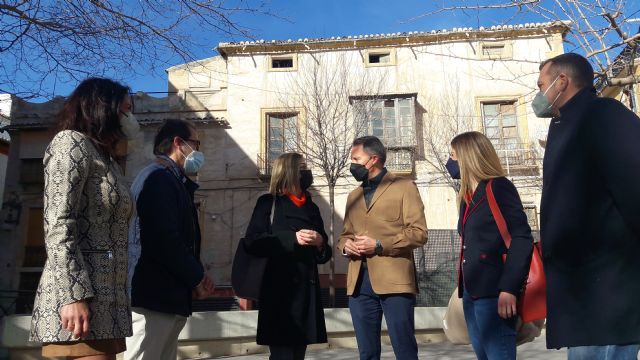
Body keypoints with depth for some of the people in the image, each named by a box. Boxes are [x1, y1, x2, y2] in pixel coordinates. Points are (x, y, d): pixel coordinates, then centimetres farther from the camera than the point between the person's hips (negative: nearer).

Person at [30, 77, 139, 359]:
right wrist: (73, 295, -22)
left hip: (106, 303, 8)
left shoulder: (107, 161, 22)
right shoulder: (71, 143, -1)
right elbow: (58, 224, -13)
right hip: (79, 298, -8)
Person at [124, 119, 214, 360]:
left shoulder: (170, 180, 19)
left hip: (164, 295, 10)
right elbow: (164, 239, -22)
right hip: (154, 295, -10)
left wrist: (196, 275, 4)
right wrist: (197, 277, -10)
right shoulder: (159, 177, -12)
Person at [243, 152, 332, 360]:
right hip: (280, 291, -5)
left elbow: (324, 255, 18)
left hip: (307, 290, 5)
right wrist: (292, 238, -16)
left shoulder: (311, 208, 17)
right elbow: (252, 242, -9)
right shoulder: (269, 203, 2)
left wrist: (320, 243, -4)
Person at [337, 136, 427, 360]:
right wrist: (346, 245, 0)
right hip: (359, 281, 6)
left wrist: (379, 245, -14)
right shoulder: (354, 195, 22)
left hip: (394, 279, -5)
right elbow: (345, 234, 24)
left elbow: (419, 232, -6)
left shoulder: (404, 187, 3)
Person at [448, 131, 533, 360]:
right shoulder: (469, 194, 16)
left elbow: (522, 239, -17)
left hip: (493, 292, -8)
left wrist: (509, 288, -21)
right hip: (472, 292, 8)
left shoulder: (499, 187, -8)